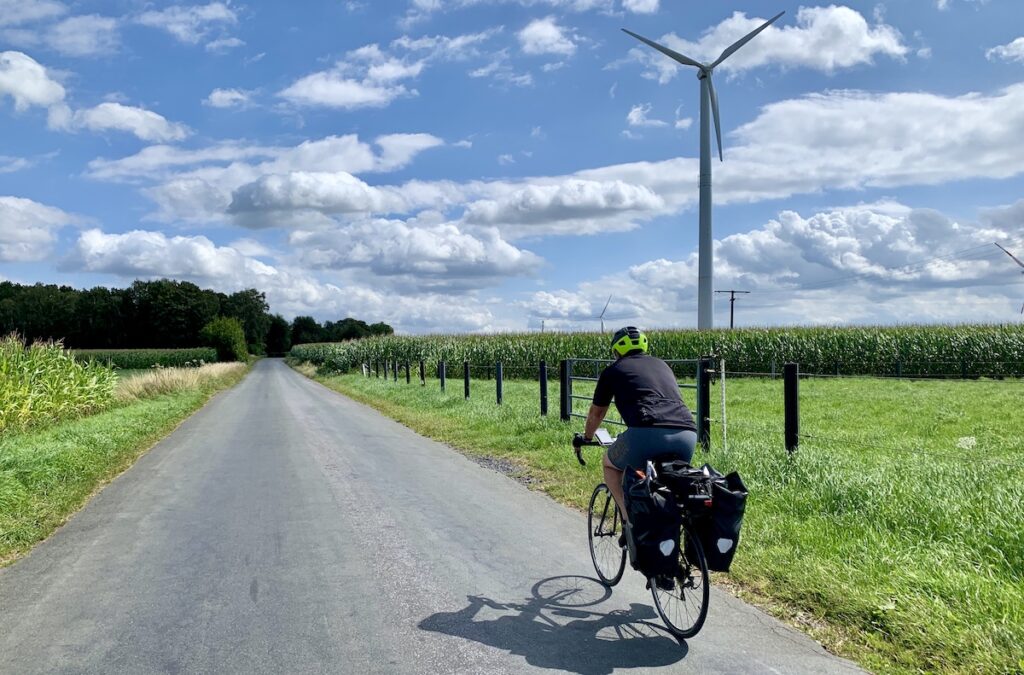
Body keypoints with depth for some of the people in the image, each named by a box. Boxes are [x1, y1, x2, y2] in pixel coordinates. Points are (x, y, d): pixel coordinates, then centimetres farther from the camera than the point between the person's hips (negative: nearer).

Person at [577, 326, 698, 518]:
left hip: (648, 433, -4)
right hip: (687, 435, 4)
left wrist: (586, 438, 52)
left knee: (610, 465, 25)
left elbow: (596, 413, 33)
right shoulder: (662, 365, 31)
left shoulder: (613, 370, 20)